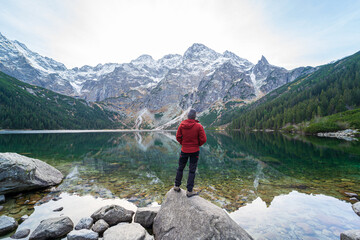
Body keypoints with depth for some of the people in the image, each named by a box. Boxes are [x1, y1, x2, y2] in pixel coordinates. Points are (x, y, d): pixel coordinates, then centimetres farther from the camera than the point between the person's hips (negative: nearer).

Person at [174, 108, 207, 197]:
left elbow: (178, 137, -3)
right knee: (192, 171, 8)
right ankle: (189, 191, 15)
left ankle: (177, 186, 30)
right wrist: (198, 144, 6)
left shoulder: (182, 125, -7)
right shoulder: (198, 126, -14)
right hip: (195, 151, -2)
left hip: (184, 150, 2)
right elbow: (203, 139, -12)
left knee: (180, 168, 19)